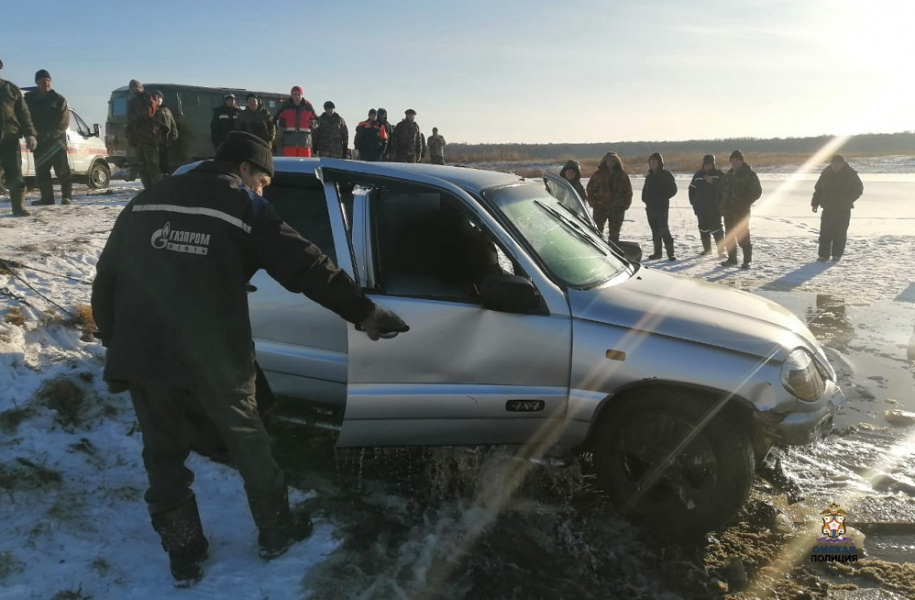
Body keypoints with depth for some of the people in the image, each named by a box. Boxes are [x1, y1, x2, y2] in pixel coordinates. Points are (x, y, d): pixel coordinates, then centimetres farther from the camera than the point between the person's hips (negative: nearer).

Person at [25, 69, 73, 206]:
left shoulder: (59, 99, 1)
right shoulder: (29, 99, 9)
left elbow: (63, 122, -5)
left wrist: (49, 134, -15)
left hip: (57, 141, -3)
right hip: (39, 143, 3)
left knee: (62, 171, -7)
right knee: (41, 172, 5)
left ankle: (67, 196, -2)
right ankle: (47, 197, 12)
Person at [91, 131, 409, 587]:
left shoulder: (145, 201, 16)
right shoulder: (244, 205, 2)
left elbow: (107, 275, 19)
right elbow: (305, 266, -7)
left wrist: (113, 339, 28)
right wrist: (363, 312, -4)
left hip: (140, 353, 4)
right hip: (214, 356, -3)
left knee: (164, 456, 18)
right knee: (248, 443, 17)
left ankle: (183, 555, 29)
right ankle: (276, 532, 32)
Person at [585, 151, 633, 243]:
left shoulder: (623, 175, 6)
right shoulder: (598, 174, 3)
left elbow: (628, 191, 9)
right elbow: (590, 189, 5)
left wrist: (626, 204, -1)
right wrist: (593, 203, -5)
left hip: (617, 208, 1)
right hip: (600, 207, -1)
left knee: (614, 233, 8)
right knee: (597, 231, -3)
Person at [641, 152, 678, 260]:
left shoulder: (666, 175, -3)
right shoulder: (649, 176, 15)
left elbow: (673, 190, -5)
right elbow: (645, 190, 22)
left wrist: (661, 198, -13)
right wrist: (645, 199, 4)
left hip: (662, 207, -6)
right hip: (650, 207, 6)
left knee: (663, 229, -13)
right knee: (655, 231, 9)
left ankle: (670, 252, -8)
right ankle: (657, 252, 15)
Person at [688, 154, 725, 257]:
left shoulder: (719, 174, -2)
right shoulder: (698, 175, 8)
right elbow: (692, 189, 13)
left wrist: (713, 182, -22)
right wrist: (694, 202, 7)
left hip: (714, 207, -4)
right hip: (701, 207, 4)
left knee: (716, 227, -11)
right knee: (703, 228, 10)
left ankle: (721, 250, -7)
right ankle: (706, 249, 22)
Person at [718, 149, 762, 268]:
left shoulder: (749, 174, -4)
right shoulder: (729, 174, 15)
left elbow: (757, 191, -7)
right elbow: (722, 190, 22)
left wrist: (745, 203, -14)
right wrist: (721, 204, 9)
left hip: (741, 211, -7)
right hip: (728, 210, 7)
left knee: (742, 235, -9)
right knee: (729, 235, 11)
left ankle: (747, 260, -2)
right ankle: (732, 258, 21)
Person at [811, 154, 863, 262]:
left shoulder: (850, 174, -5)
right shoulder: (826, 173, 3)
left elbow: (859, 189, 0)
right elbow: (818, 189, 11)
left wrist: (847, 200, -13)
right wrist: (815, 203, 3)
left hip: (843, 210, -2)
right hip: (828, 208, 2)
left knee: (840, 233, 1)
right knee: (825, 232, -3)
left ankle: (837, 254, 12)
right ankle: (823, 255, 0)